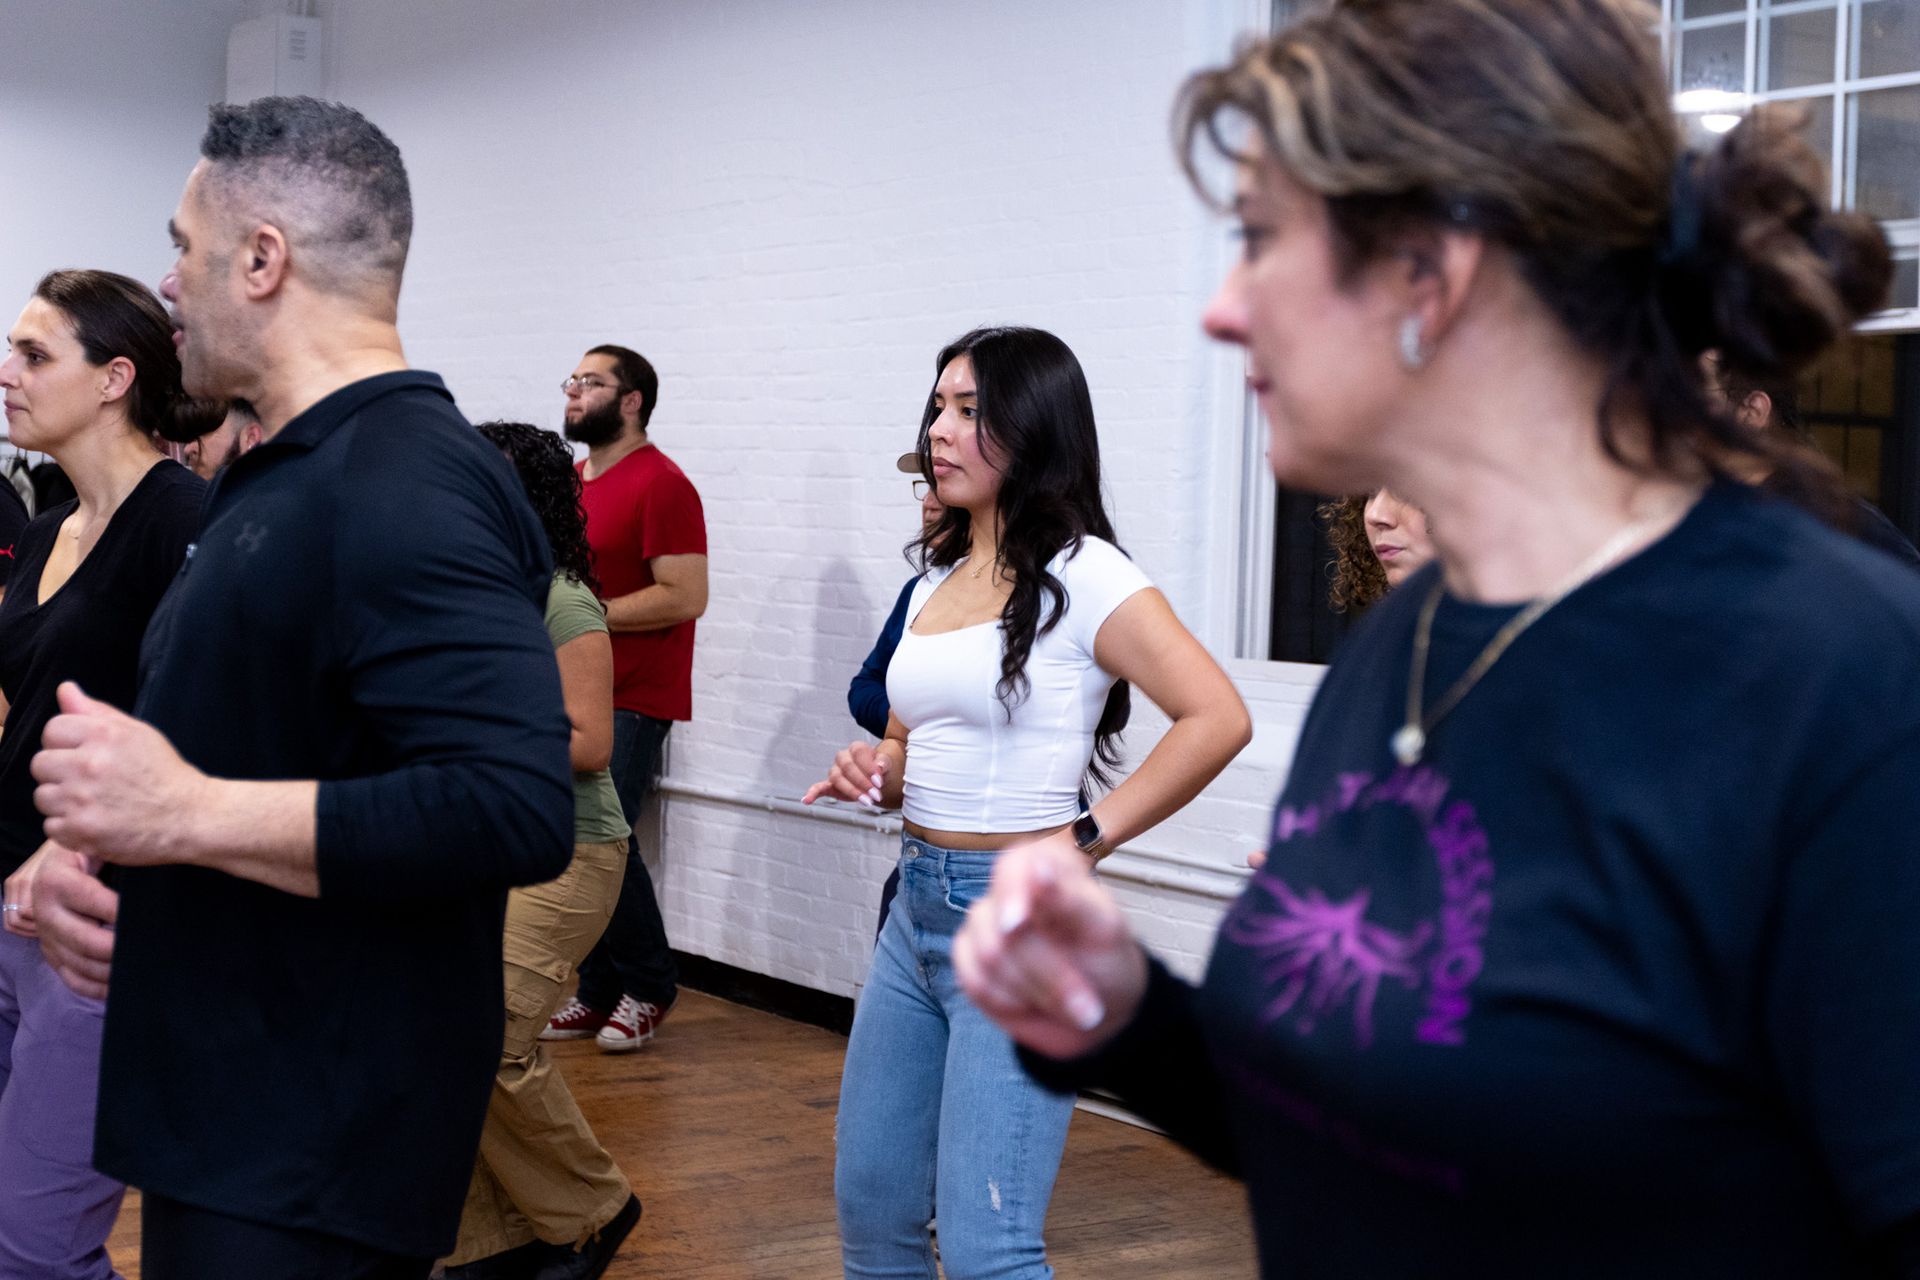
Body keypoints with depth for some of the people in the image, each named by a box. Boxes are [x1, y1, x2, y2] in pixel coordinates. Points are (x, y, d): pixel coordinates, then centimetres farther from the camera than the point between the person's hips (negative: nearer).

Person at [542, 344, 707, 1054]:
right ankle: (599, 992, 15)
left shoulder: (661, 484, -12)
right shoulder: (576, 478, 16)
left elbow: (685, 596, -19)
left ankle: (648, 987, 5)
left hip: (633, 698, -8)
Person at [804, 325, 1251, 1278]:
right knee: (871, 1203, 14)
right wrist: (875, 774, 2)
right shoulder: (936, 581, 13)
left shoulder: (1080, 576, -11)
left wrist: (1088, 837, -17)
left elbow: (1216, 717, -20)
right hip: (917, 908, 8)